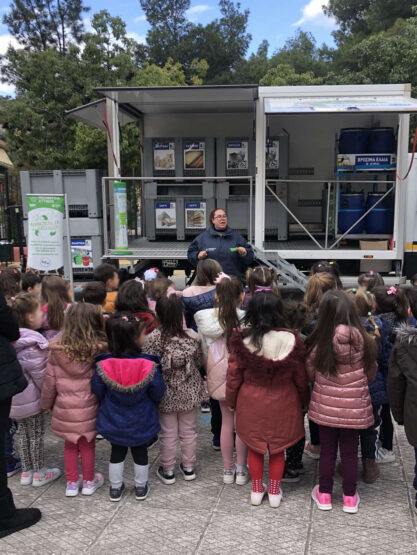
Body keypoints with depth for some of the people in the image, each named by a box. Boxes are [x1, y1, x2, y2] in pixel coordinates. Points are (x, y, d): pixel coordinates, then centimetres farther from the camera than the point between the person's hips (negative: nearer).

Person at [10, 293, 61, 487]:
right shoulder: (32, 344, -24)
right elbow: (40, 374, -20)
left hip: (14, 397, 8)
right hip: (31, 398, -7)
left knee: (23, 433, 18)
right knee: (36, 434, 7)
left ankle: (26, 472, 29)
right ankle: (39, 473, 20)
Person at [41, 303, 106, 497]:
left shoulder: (57, 350, -8)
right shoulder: (100, 350, -15)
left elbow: (50, 381, 0)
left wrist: (46, 403, 15)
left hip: (65, 408, 2)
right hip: (89, 408, -2)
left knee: (70, 445, 19)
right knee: (87, 445, 15)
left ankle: (72, 483, 31)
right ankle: (89, 482, 31)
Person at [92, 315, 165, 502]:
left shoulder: (103, 365, -19)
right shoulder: (149, 365, -25)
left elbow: (98, 392, -7)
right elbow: (158, 393, -14)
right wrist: (150, 406, 9)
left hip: (113, 422, 2)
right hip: (141, 423, -1)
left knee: (117, 452, 22)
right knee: (140, 453, 20)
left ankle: (115, 488, 35)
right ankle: (141, 488, 36)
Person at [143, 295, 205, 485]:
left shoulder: (152, 339, -20)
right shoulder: (192, 337, -14)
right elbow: (200, 362, -1)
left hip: (165, 393, -1)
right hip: (189, 392, 2)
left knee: (167, 433, 14)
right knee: (188, 431, 18)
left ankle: (168, 470, 28)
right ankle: (189, 467, 33)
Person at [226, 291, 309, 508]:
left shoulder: (242, 340, -17)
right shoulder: (291, 340, -17)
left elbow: (234, 375, -6)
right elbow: (300, 377, -5)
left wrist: (231, 401, 10)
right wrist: (303, 401, 12)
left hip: (251, 403, 0)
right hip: (282, 403, 0)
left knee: (255, 447, 19)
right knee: (278, 448, 18)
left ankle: (256, 490, 34)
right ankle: (274, 493, 32)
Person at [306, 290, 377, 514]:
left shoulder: (318, 342, -16)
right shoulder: (363, 340, -14)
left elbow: (310, 375, -2)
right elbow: (371, 375, 1)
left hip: (326, 406, 0)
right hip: (355, 407, 0)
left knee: (327, 450, 15)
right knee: (350, 452, 15)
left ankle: (324, 494, 30)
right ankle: (350, 497, 29)